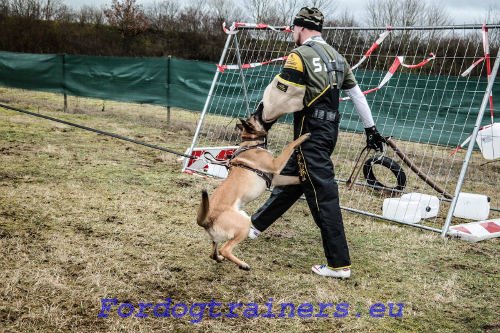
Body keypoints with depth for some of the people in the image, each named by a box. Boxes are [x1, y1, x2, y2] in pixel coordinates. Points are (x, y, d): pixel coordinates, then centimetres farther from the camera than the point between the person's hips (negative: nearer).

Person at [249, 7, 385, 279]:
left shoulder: (300, 55, -12)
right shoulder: (336, 57, 13)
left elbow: (278, 96, -12)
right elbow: (357, 94, 15)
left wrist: (262, 120, 5)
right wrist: (370, 128, 20)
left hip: (311, 133, -9)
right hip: (328, 130, 9)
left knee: (323, 194, -8)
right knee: (290, 178, 21)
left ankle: (339, 264, -6)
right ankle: (257, 224, 39)